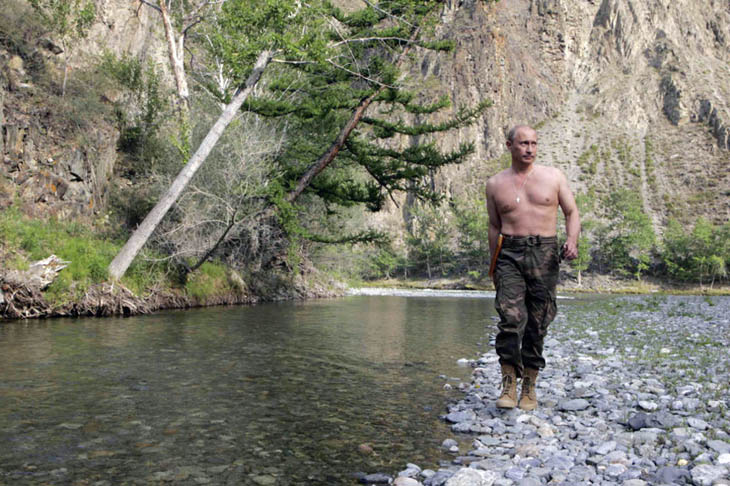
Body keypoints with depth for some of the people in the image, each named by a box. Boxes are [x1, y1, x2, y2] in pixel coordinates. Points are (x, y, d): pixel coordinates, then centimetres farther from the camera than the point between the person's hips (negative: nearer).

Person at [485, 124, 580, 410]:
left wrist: (572, 241, -8)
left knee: (537, 323, 2)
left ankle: (530, 385, 15)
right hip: (510, 253, 0)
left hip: (544, 253, 0)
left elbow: (571, 212, 12)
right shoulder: (496, 184, 11)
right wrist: (494, 266, 15)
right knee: (511, 318, -15)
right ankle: (508, 383, -5)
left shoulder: (553, 176, 10)